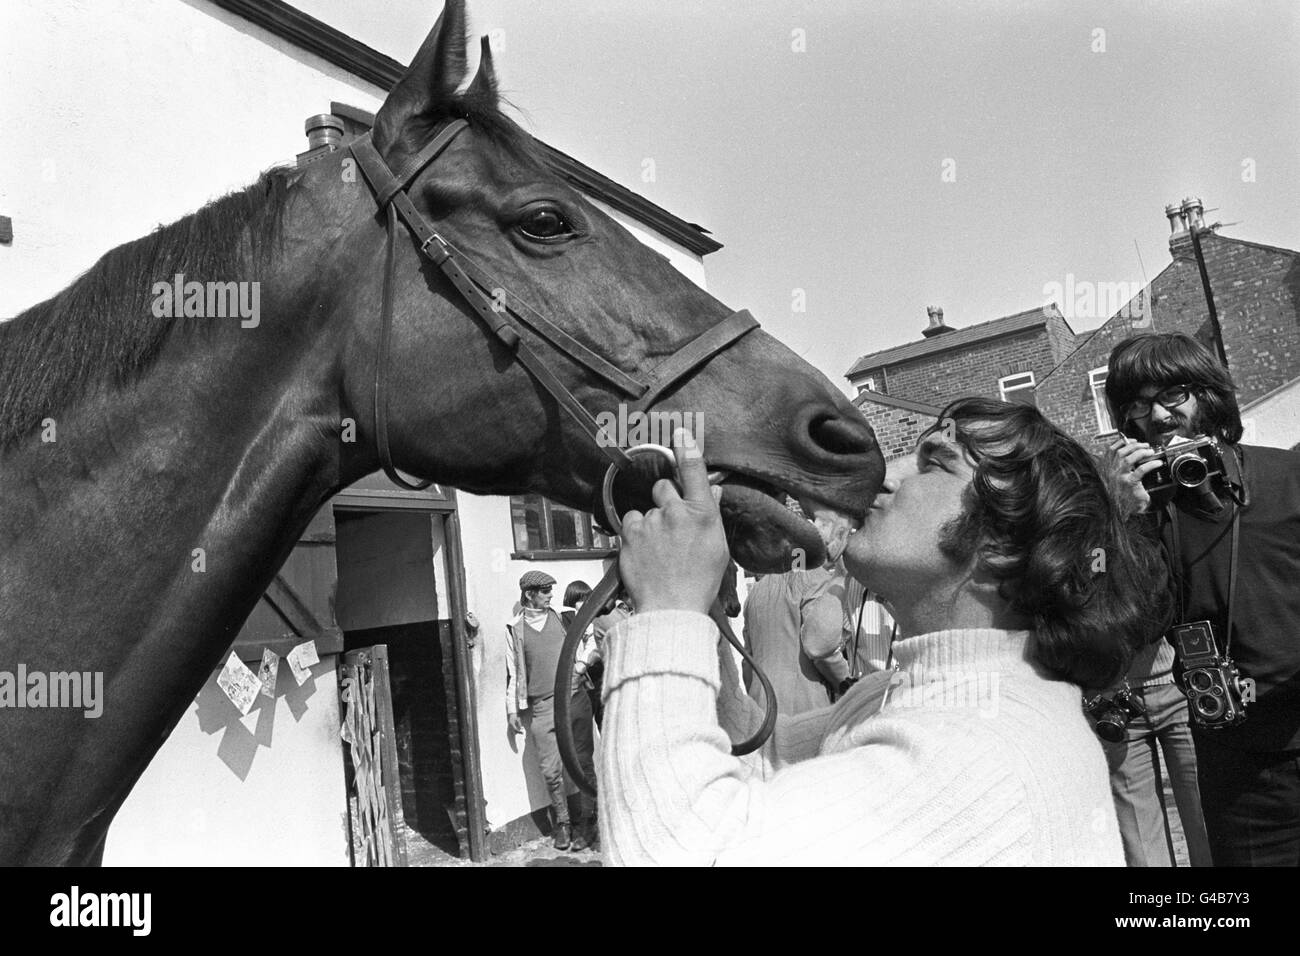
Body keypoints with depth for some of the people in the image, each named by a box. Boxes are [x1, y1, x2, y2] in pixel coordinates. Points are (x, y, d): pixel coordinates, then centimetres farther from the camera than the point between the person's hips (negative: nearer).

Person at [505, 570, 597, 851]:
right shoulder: (514, 628, 3)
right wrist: (512, 709, 6)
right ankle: (562, 822, 20)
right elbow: (512, 671, 7)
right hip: (542, 707, -1)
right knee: (551, 770, 2)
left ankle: (587, 820, 17)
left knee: (583, 763, 4)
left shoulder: (562, 618, 8)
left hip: (575, 699, 1)